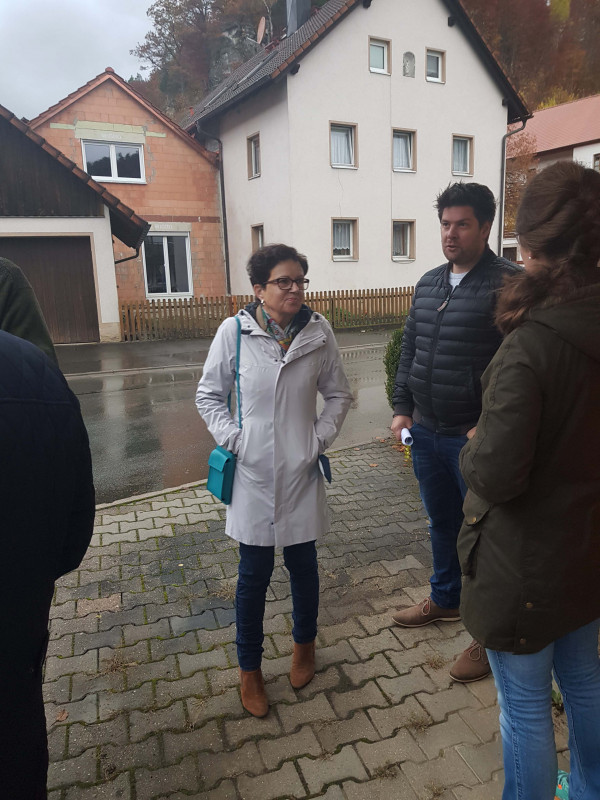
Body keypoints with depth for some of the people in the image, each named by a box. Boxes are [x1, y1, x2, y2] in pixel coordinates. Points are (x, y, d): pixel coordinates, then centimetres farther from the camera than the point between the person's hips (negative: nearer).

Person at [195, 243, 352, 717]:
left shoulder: (319, 332, -4)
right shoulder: (234, 332, -9)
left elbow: (339, 394, 7)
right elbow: (209, 396, 1)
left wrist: (320, 438, -3)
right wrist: (234, 439, -9)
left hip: (302, 473, 2)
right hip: (253, 474, -1)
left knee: (303, 565, 16)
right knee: (254, 575, 10)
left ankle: (304, 644, 45)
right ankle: (249, 670, 33)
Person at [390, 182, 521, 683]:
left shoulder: (508, 284, -13)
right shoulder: (428, 284, 10)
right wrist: (403, 408, 10)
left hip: (476, 438, -6)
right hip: (427, 432, 7)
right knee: (442, 522, 22)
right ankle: (446, 599, 45)